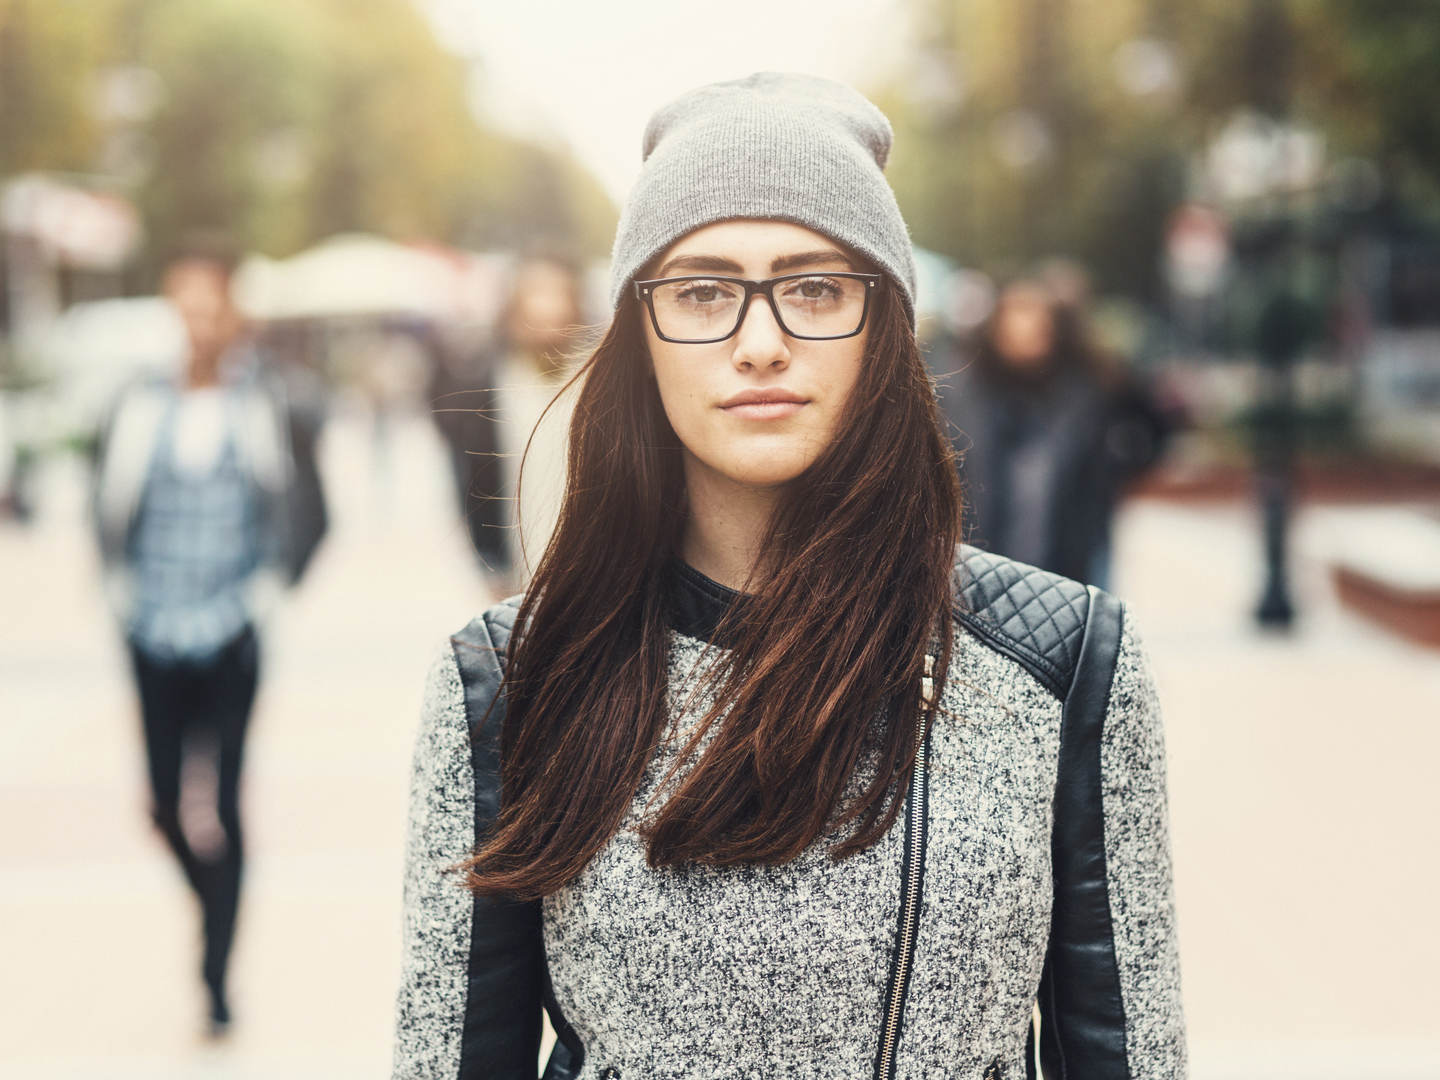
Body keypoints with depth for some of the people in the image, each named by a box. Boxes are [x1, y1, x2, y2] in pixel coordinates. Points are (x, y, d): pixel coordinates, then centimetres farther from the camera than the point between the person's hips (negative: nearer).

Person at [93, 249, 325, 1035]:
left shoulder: (261, 405, -3)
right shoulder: (140, 408, 2)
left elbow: (305, 512, 4)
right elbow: (111, 506, 12)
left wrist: (268, 587, 0)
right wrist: (123, 587, 8)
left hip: (231, 636, -2)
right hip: (155, 635, 2)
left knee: (220, 805, -5)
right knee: (168, 803, 5)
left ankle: (217, 977, 5)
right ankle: (214, 906, 37)